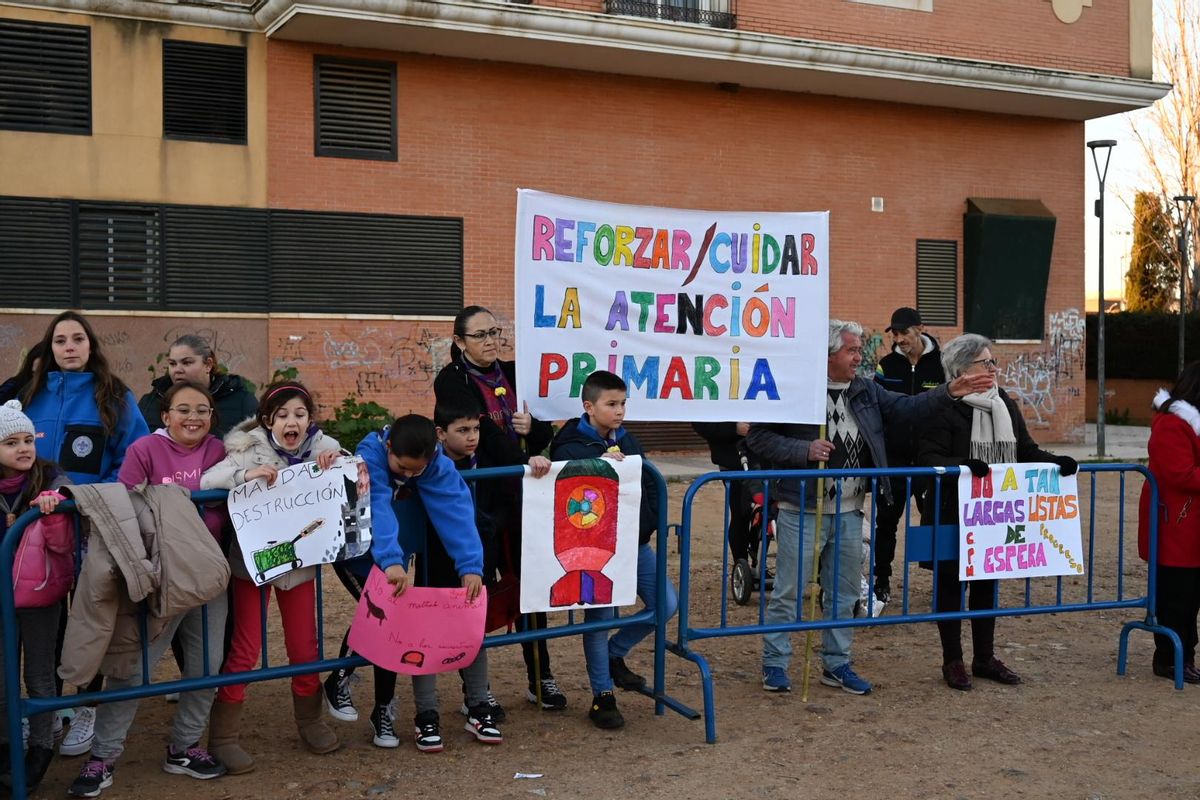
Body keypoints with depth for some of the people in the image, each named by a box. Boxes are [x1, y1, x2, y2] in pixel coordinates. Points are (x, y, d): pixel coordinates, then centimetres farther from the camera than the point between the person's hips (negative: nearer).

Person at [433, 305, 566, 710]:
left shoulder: (513, 373, 10)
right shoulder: (452, 381, -7)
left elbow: (545, 433, 11)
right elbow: (484, 432, -23)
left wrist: (532, 428, -12)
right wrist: (525, 462, -33)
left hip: (519, 496, 5)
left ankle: (540, 678, 22)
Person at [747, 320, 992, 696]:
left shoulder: (867, 391, 9)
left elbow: (905, 407, 6)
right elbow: (758, 436, -10)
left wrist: (948, 393, -7)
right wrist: (805, 451, -19)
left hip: (849, 513, 6)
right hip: (802, 511, -6)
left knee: (844, 593, 14)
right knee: (788, 591, 0)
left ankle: (837, 664, 27)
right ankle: (774, 664, 13)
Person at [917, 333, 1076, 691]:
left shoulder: (1006, 405, 9)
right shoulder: (944, 409, -14)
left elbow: (1026, 450, 13)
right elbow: (928, 458, -19)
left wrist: (1055, 461, -4)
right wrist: (962, 466, -35)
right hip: (952, 516, -7)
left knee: (986, 584, 16)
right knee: (951, 584, 5)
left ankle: (985, 657, 29)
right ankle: (952, 661, 17)